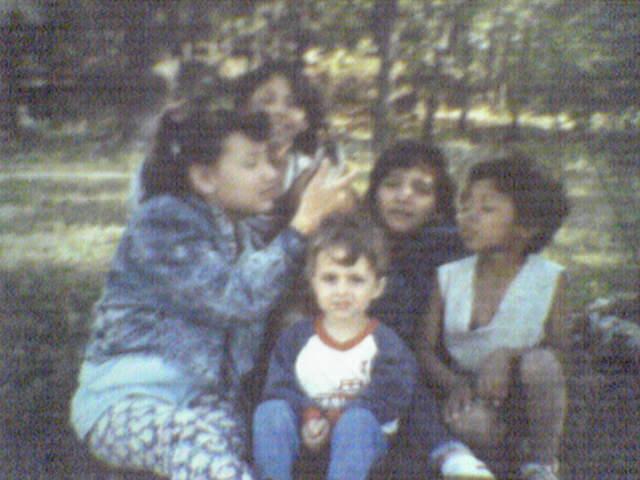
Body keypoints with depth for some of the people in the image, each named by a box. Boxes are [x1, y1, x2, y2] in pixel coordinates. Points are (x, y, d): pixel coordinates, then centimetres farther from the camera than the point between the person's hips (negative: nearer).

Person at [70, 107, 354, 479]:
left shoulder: (243, 235, 15)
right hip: (127, 400, -6)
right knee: (196, 439, -37)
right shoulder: (162, 222, -11)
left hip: (204, 402, 6)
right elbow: (239, 298, -20)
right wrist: (304, 224, -16)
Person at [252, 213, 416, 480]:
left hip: (361, 437, -2)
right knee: (270, 411, -26)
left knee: (357, 419, -35)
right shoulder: (296, 338, 5)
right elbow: (280, 387, -1)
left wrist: (333, 421, -19)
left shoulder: (386, 343, -1)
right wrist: (308, 417, -21)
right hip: (304, 433, 2)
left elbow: (386, 398, -11)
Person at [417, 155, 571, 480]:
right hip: (474, 396, 0)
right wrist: (455, 383, -21)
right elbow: (426, 348, -1)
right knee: (468, 422, -34)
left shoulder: (548, 279, -7)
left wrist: (507, 356, -26)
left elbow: (558, 349, -8)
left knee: (539, 364, -33)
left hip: (526, 400, 0)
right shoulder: (449, 277, -2)